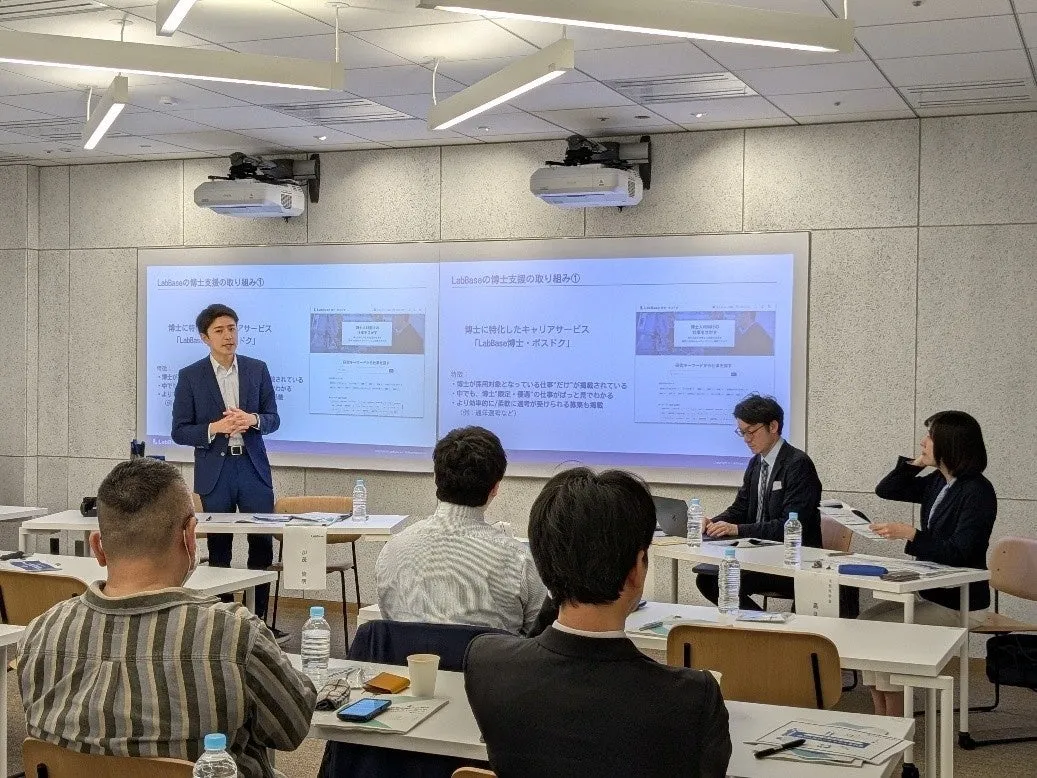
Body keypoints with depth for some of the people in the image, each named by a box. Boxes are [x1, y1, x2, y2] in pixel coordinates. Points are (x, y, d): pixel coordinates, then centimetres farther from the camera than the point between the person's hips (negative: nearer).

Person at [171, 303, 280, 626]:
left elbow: (273, 419, 8)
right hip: (214, 471, -1)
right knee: (219, 550, 5)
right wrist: (214, 428, -18)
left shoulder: (257, 369, 5)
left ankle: (260, 620, 12)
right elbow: (179, 432, -1)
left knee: (263, 544, 1)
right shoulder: (191, 376, -1)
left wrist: (252, 420, -14)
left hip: (253, 467, 2)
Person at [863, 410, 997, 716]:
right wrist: (916, 464, 1)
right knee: (865, 621, -4)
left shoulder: (977, 491, -18)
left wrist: (911, 534, -34)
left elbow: (957, 552, -25)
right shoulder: (937, 482, 6)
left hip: (960, 602, -9)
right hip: (930, 593, 9)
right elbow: (885, 490, 14)